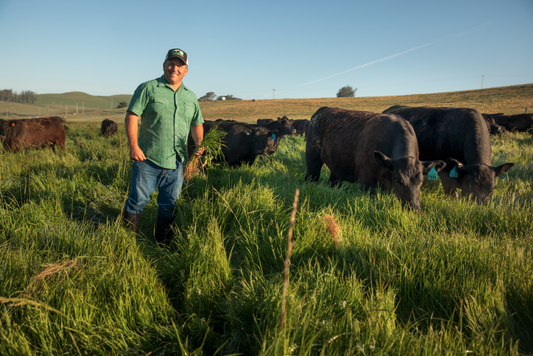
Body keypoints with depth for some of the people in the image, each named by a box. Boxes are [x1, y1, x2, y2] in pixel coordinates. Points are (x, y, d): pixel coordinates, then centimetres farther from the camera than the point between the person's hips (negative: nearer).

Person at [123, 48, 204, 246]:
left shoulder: (191, 97, 14)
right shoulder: (148, 88, -1)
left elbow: (197, 124, 21)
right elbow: (131, 116, -7)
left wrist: (199, 144, 3)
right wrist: (133, 146, -16)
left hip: (176, 163, 4)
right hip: (148, 159, -4)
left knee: (169, 206, 11)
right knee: (137, 201, 4)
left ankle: (163, 244, 26)